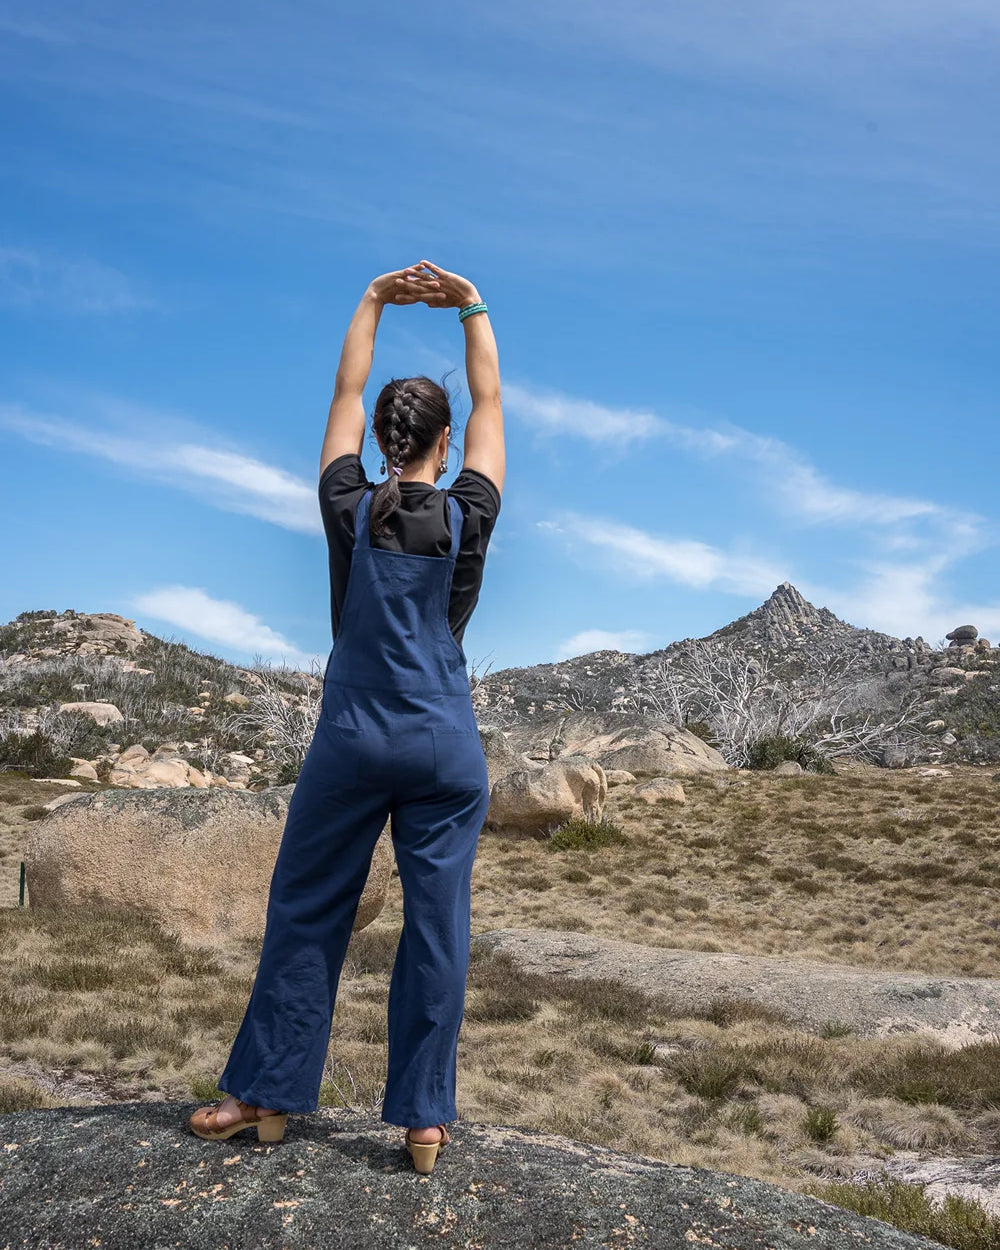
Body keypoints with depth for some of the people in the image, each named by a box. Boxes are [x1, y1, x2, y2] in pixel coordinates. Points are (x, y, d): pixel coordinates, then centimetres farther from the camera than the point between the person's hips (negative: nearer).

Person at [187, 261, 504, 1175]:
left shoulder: (351, 511, -1)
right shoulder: (467, 518, -1)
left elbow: (347, 393, 10)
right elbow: (489, 403, 10)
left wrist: (375, 300, 17)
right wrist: (472, 307, 16)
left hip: (354, 739, 0)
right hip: (447, 746, 0)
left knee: (306, 913, 10)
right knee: (438, 925, 5)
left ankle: (266, 1096, 19)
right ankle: (426, 1117, 10)